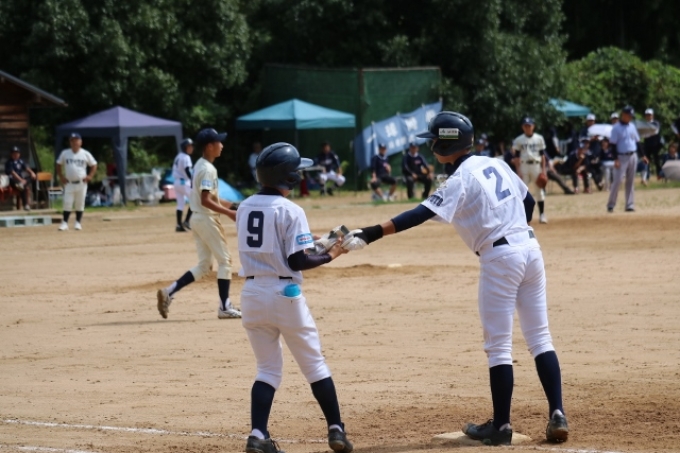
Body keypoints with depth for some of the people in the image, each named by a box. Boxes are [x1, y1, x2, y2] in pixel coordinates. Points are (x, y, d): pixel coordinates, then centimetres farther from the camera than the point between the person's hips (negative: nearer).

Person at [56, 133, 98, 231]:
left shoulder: (85, 154, 0)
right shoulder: (65, 153, 2)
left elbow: (94, 165, 7)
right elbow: (59, 164, 12)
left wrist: (90, 176, -5)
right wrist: (61, 177, 2)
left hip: (81, 183, 0)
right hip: (69, 183, 0)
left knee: (80, 203, 4)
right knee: (67, 203, -3)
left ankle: (78, 223, 13)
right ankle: (65, 223, 0)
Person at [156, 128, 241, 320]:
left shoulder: (199, 166, 14)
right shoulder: (208, 169, -17)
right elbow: (206, 201, -24)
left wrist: (232, 205, 15)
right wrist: (229, 213, -24)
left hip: (198, 218, 9)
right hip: (207, 219, -9)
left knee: (203, 265, 11)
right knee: (224, 260, 1)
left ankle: (169, 292, 1)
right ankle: (225, 307, 4)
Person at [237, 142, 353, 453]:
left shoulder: (244, 208, 7)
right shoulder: (290, 211, -12)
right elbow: (296, 262, -14)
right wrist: (329, 256, 0)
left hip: (252, 293, 5)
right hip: (285, 294, -5)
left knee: (268, 368, 11)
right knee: (314, 364, 10)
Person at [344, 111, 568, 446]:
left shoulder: (460, 180, -10)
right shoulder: (496, 164, 13)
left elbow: (421, 215, -21)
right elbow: (529, 201, 20)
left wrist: (372, 233, -28)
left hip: (500, 256, -7)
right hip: (530, 246, 7)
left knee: (498, 344, 0)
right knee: (540, 336, 10)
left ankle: (501, 426, 4)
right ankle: (557, 415, 3)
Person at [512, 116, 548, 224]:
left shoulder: (539, 139, 7)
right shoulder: (519, 140, 3)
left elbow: (542, 155, 7)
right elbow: (517, 156, 2)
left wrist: (543, 169, 0)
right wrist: (518, 170, -7)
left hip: (536, 165, 1)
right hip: (524, 166, -1)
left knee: (539, 190, 1)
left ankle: (542, 215, 6)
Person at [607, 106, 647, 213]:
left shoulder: (632, 126, 11)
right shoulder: (616, 128, -8)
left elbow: (637, 142, 16)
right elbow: (613, 144, -10)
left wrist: (642, 155, 12)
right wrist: (616, 159, -18)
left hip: (633, 156, 6)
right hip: (621, 157, -6)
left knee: (630, 181, 6)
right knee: (617, 180, -10)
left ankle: (630, 205, 9)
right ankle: (610, 205, -3)